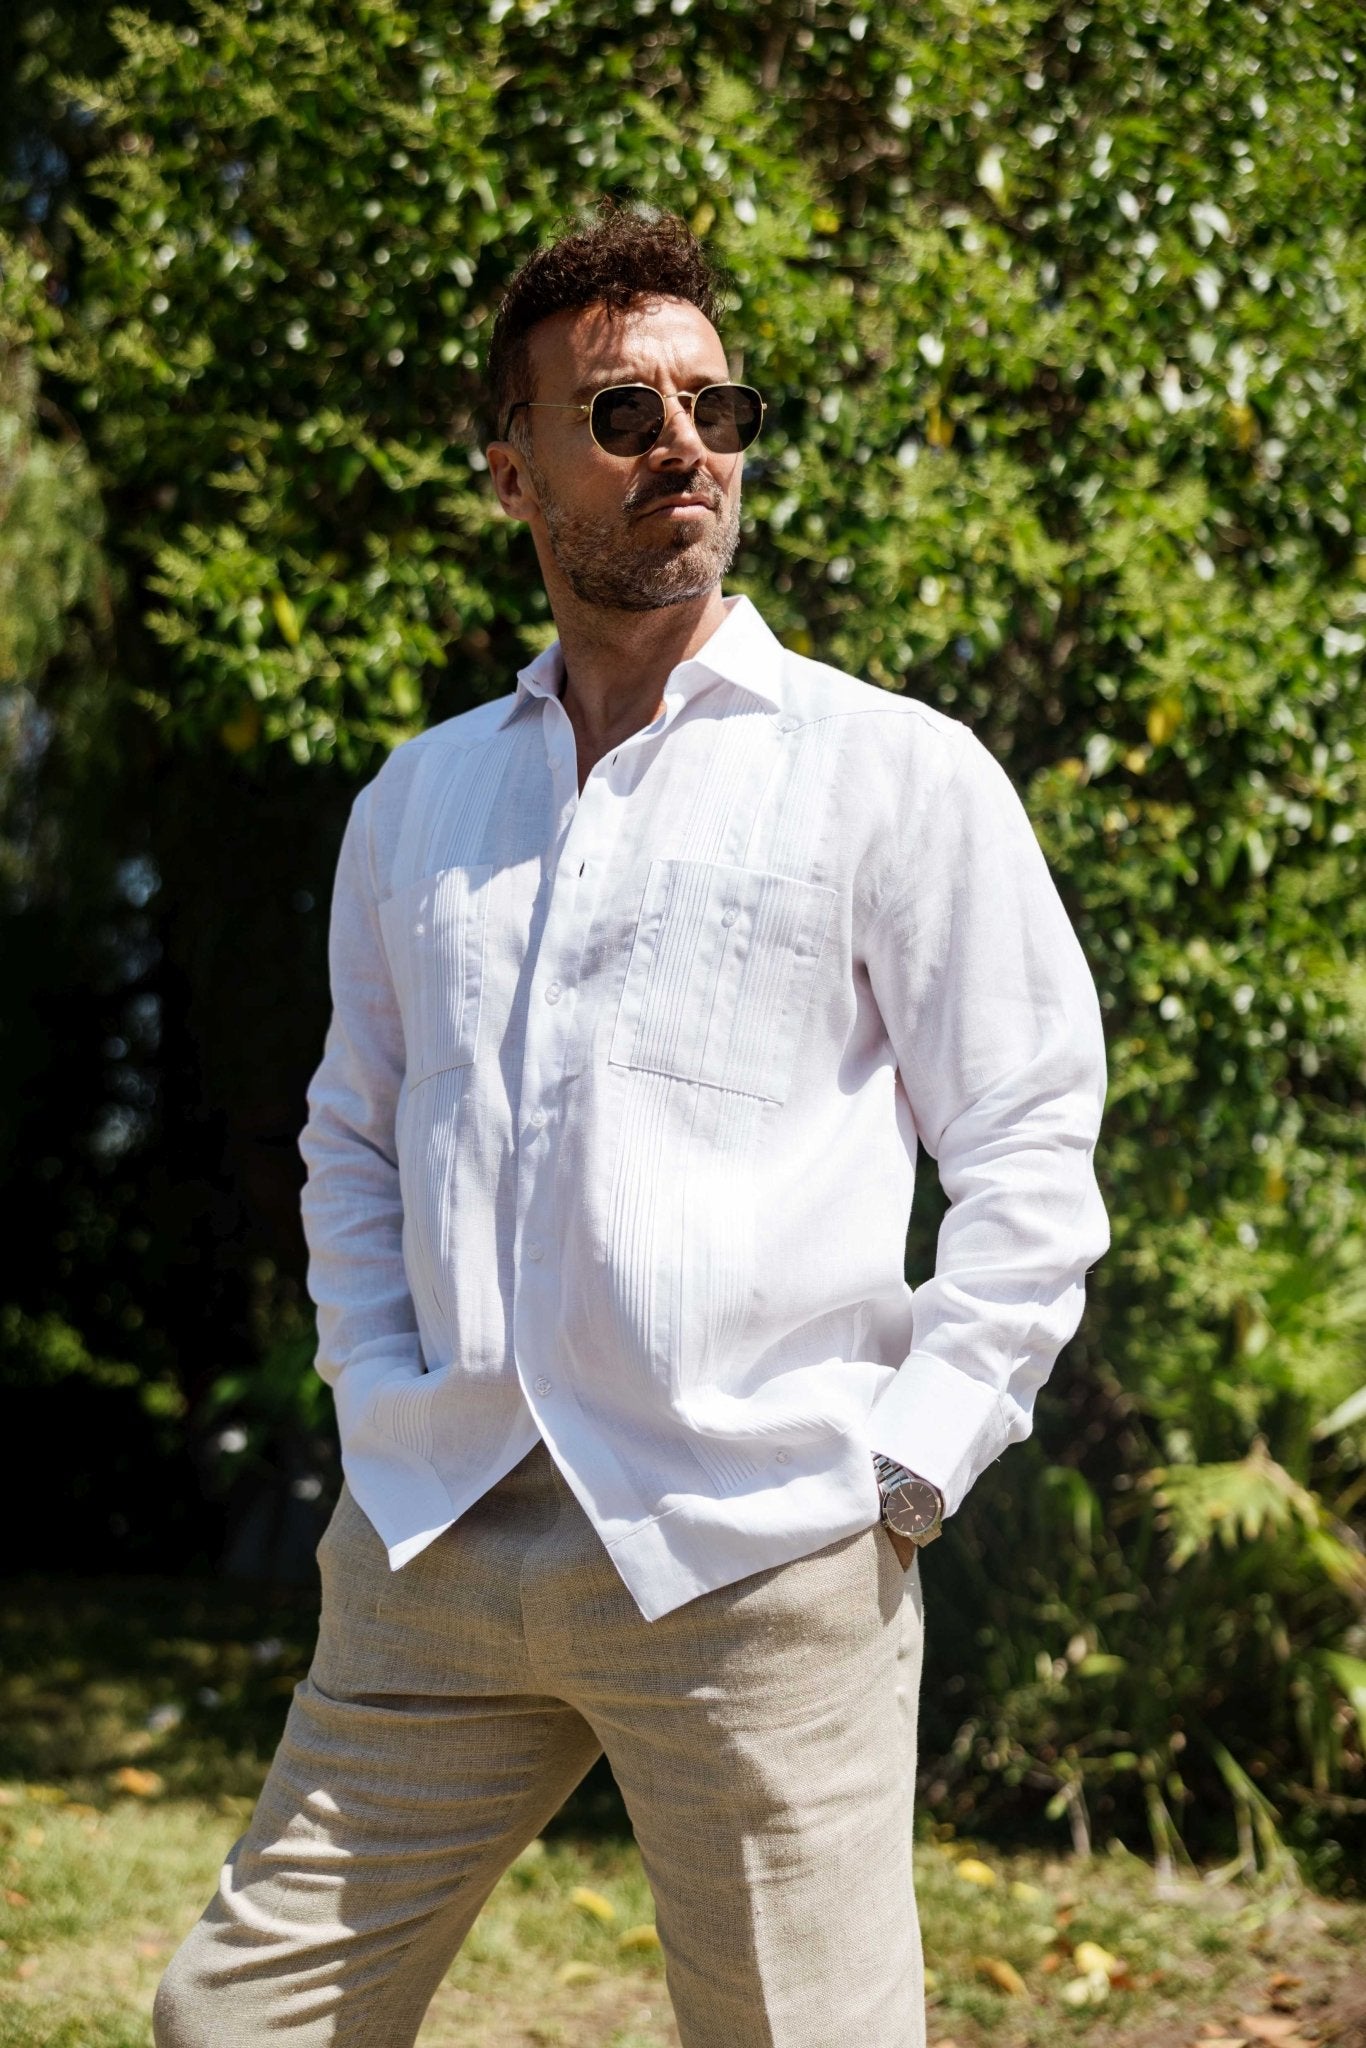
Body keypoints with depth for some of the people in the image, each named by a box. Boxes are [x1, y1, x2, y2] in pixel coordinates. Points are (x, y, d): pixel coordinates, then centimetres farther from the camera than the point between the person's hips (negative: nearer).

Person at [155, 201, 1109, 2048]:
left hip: (760, 1555, -4)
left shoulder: (894, 770, 2)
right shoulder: (416, 803, 16)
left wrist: (900, 1469, -6)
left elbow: (1033, 1153, 1)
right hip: (434, 1548, 4)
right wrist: (381, 1399, 11)